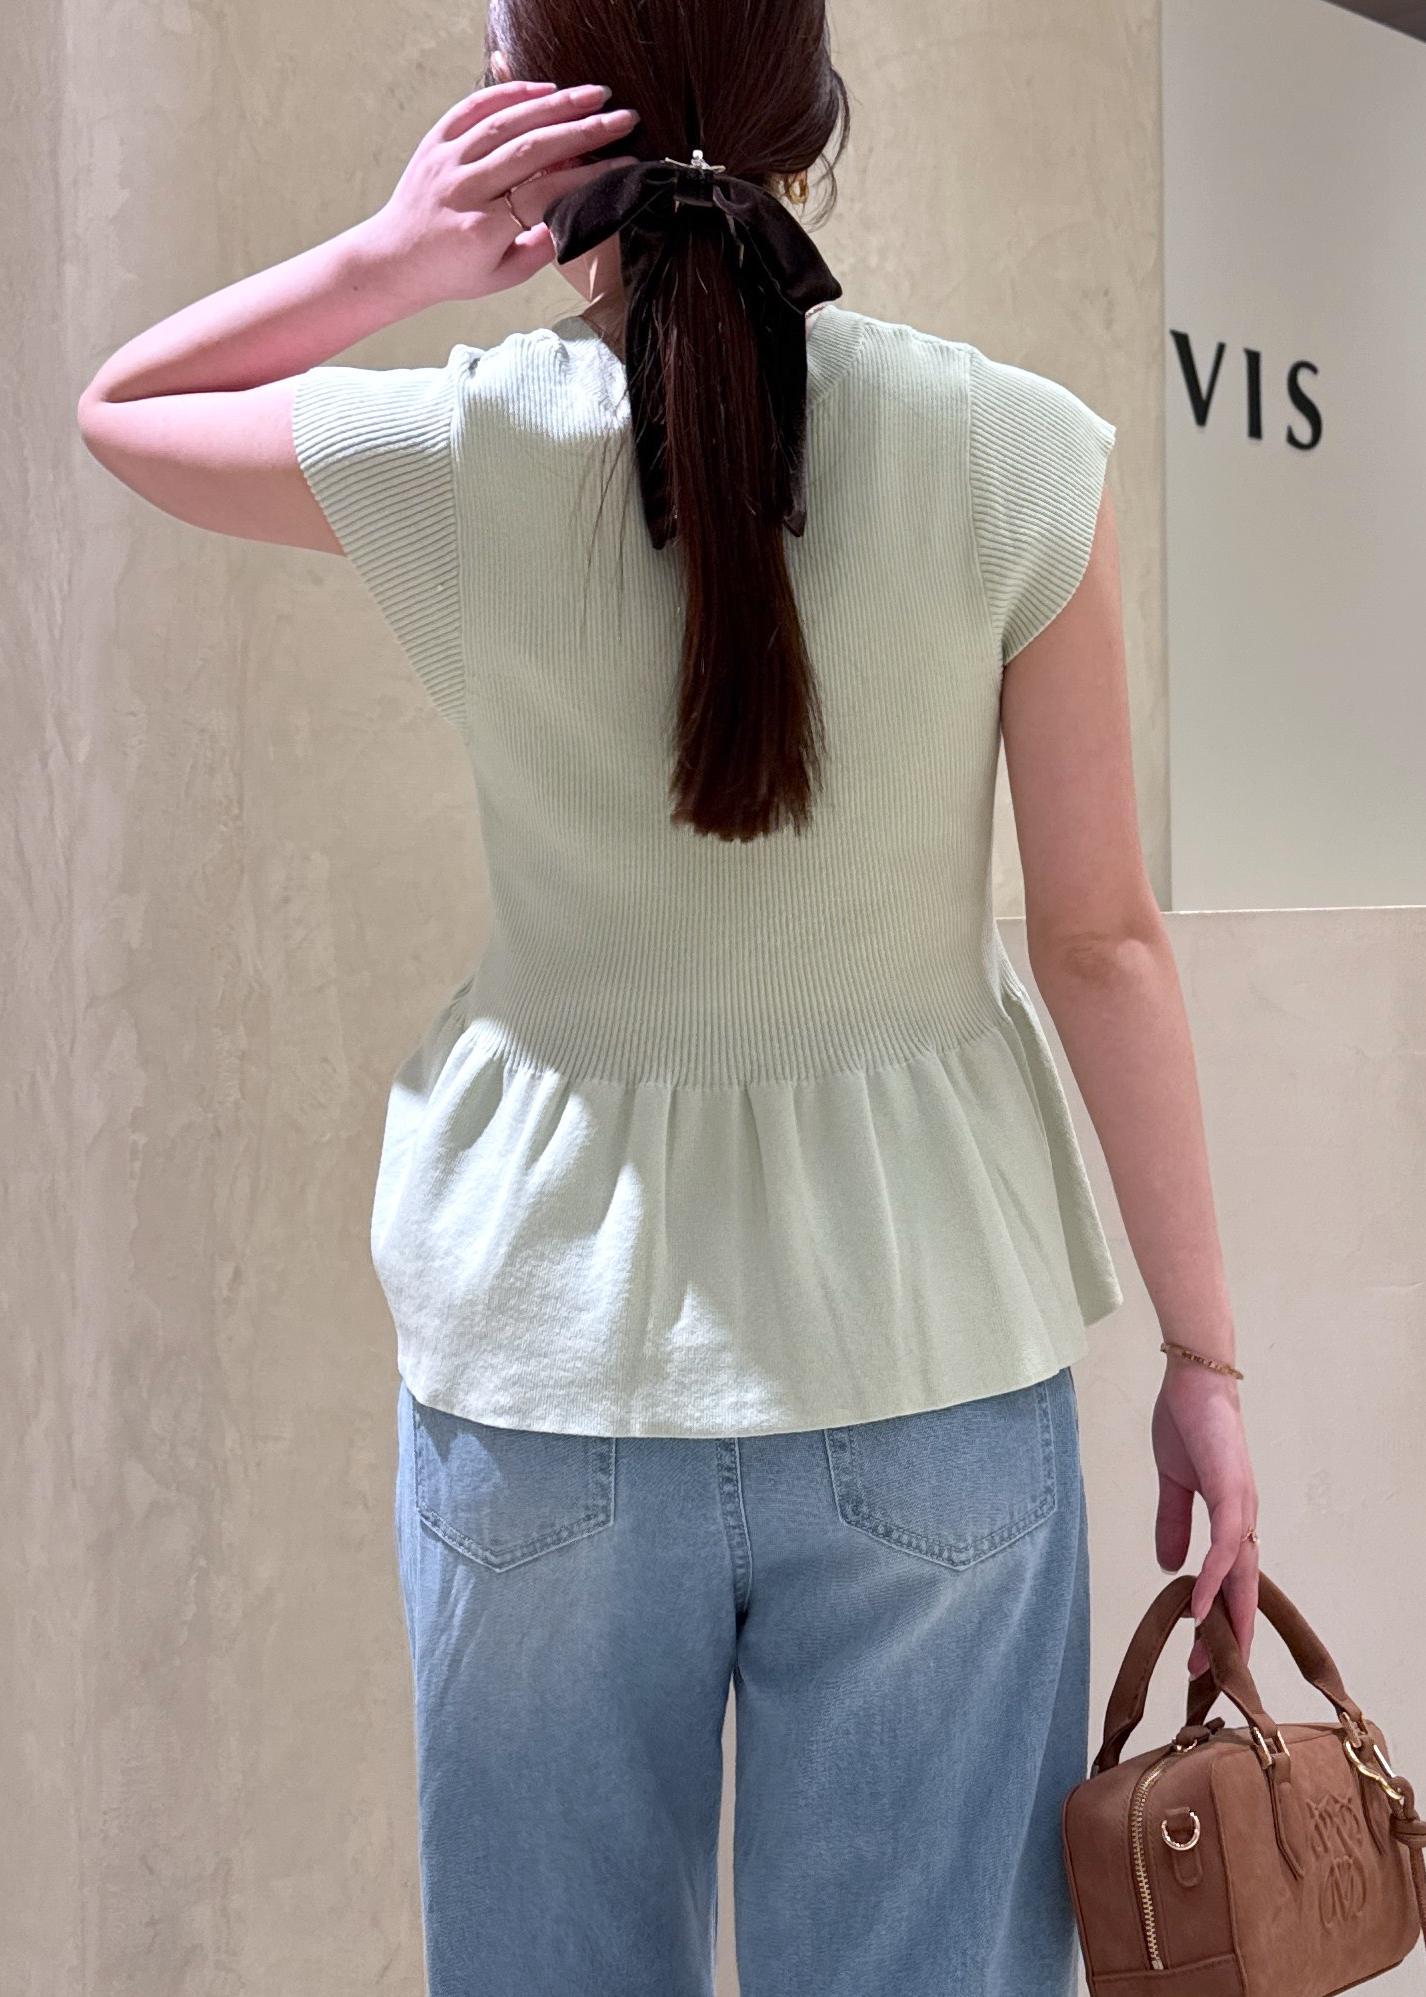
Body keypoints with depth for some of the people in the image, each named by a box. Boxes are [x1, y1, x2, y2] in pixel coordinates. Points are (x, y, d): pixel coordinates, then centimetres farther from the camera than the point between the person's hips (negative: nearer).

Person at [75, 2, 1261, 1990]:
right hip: (923, 1331, 0)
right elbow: (1104, 939, -5)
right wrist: (1203, 1349, 4)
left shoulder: (452, 454, -8)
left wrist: (386, 259, -4)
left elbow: (121, 404, 14)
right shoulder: (1018, 455, -8)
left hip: (548, 1343, 1)